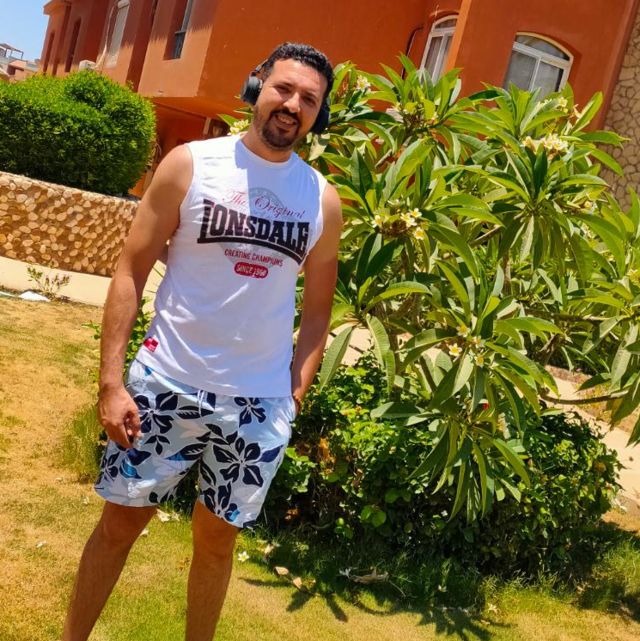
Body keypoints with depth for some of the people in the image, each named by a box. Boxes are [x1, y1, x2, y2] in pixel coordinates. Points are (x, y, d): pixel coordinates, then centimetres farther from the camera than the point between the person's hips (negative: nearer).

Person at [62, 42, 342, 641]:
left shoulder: (323, 200, 2)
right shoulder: (191, 164, -4)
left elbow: (317, 308, 10)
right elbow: (131, 271, -4)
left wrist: (294, 394, 1)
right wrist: (111, 380, -10)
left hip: (258, 404, 2)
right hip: (166, 385, -1)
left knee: (217, 538, 14)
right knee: (120, 521, 11)